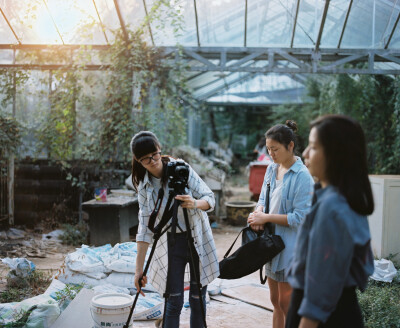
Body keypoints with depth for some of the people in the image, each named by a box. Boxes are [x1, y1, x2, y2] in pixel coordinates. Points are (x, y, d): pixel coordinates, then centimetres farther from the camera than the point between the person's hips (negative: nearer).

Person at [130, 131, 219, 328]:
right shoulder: (144, 188, -4)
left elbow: (210, 198, -9)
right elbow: (145, 228, -4)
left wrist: (195, 203, -33)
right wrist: (139, 269, -8)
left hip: (198, 239, -1)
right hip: (171, 243, 1)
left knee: (198, 298, 5)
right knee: (174, 301, -1)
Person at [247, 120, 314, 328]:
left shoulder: (302, 176, -17)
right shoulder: (272, 169, 6)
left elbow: (300, 218, -19)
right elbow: (263, 198, 14)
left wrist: (266, 217, -17)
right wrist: (258, 212, -8)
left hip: (290, 246, -7)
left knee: (286, 303, 3)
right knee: (276, 302, 16)